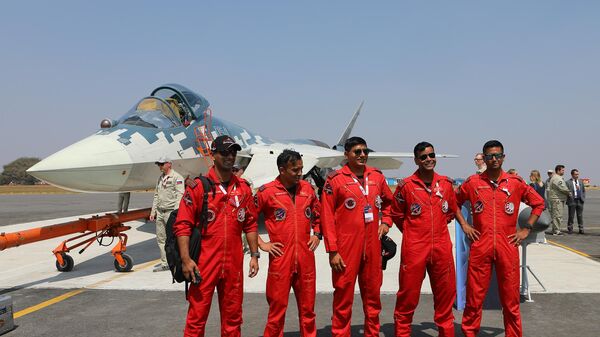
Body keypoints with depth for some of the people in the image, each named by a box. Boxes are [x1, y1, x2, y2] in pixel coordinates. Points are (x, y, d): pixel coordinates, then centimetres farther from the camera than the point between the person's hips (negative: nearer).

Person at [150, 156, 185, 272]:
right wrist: (153, 211, 18)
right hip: (160, 212, 8)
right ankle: (165, 263, 15)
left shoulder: (177, 177, -5)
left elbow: (180, 195, -12)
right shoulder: (160, 178, 19)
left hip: (171, 212, -8)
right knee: (160, 238, 8)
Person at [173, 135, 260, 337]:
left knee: (233, 317, 13)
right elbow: (182, 225, -7)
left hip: (234, 264, 4)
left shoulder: (243, 187, 7)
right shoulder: (197, 186, -5)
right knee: (197, 316, 1)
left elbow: (250, 224, 12)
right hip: (204, 263, -4)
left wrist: (254, 255, 8)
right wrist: (186, 259, -14)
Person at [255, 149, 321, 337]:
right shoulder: (266, 191, -6)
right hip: (280, 257, -4)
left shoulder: (307, 188, 8)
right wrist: (261, 244, -4)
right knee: (277, 308, 3)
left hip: (305, 257, 4)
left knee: (307, 307, 12)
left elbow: (318, 214, 24)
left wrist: (317, 234, 11)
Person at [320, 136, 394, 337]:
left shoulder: (377, 176, 8)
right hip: (346, 247, -4)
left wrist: (385, 221, 11)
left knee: (372, 294, 13)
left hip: (372, 245, 5)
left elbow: (388, 201, 27)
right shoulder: (335, 179, -6)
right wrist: (332, 250, -11)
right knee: (343, 297, 1)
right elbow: (326, 217, -8)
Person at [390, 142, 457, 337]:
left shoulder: (446, 183, 6)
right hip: (414, 248, -4)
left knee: (445, 295, 13)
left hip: (442, 247, 4)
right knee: (408, 296, 3)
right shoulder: (406, 185, -5)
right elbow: (396, 214, 7)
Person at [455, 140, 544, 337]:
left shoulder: (516, 183, 3)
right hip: (480, 246, 0)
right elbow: (454, 202, 15)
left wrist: (526, 229, 6)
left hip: (508, 246, 0)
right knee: (474, 296, 4)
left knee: (510, 298, 7)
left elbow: (539, 203, 13)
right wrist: (463, 225, 6)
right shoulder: (473, 182, 3)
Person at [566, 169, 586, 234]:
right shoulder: (568, 183, -5)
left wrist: (583, 198, 10)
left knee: (580, 216, 7)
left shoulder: (580, 182, 13)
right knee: (571, 216, 1)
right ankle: (570, 229, 9)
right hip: (572, 201, -5)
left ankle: (581, 229, 13)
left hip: (580, 201, 5)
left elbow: (583, 191, 20)